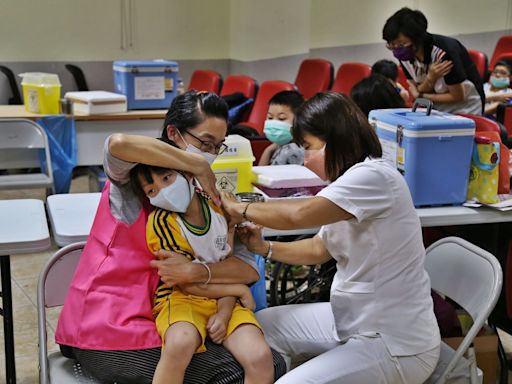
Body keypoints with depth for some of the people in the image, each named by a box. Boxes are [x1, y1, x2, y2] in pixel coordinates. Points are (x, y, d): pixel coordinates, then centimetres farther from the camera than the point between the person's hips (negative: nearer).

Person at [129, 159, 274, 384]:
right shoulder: (160, 223, -14)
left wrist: (224, 314, -14)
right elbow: (188, 284, -11)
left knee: (260, 358, -24)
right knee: (181, 343, -39)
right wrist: (241, 290, -3)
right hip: (181, 299, -3)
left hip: (225, 300, 4)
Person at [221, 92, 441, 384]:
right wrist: (265, 248, 2)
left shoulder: (374, 176, -21)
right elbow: (319, 249, 16)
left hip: (396, 345, -9)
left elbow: (298, 214, -31)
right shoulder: (352, 181, 8)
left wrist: (241, 209, -13)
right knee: (262, 325, 11)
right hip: (354, 321, 9)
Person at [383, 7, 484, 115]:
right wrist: (431, 77, -27)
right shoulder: (405, 57, -12)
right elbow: (418, 92, -8)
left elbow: (457, 97, -22)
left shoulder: (443, 52, -29)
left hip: (466, 108, -5)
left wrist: (421, 96, -17)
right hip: (438, 110, 5)